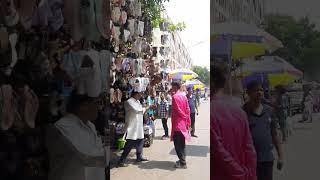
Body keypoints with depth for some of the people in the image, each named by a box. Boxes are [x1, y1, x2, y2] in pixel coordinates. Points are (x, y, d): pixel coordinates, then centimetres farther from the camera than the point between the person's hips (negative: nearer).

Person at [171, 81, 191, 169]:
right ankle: (182, 160, 25)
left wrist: (184, 116, -2)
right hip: (184, 124, 8)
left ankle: (182, 163, -1)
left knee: (178, 144, -2)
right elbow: (187, 110, 10)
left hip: (177, 124, -8)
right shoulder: (184, 96, 9)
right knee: (182, 143, 16)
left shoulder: (175, 97, -15)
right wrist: (188, 121, 13)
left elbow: (177, 110, -18)